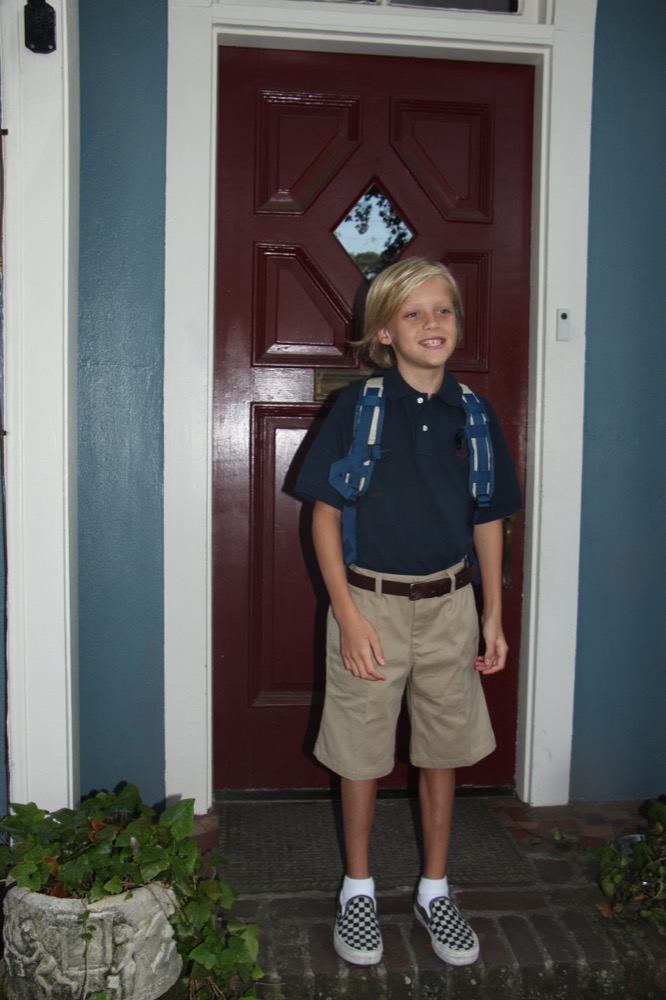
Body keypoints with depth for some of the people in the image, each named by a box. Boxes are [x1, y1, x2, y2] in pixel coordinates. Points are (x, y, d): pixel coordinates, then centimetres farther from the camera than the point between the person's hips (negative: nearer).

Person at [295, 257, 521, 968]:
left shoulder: (473, 414, 1)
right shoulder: (357, 407, -7)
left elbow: (488, 520, 8)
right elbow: (325, 514, -6)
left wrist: (493, 616, 6)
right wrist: (348, 614, -13)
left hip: (449, 604, 3)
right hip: (370, 602, -2)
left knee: (442, 753, 14)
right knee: (361, 754, 10)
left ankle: (434, 890, 34)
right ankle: (358, 889, 31)